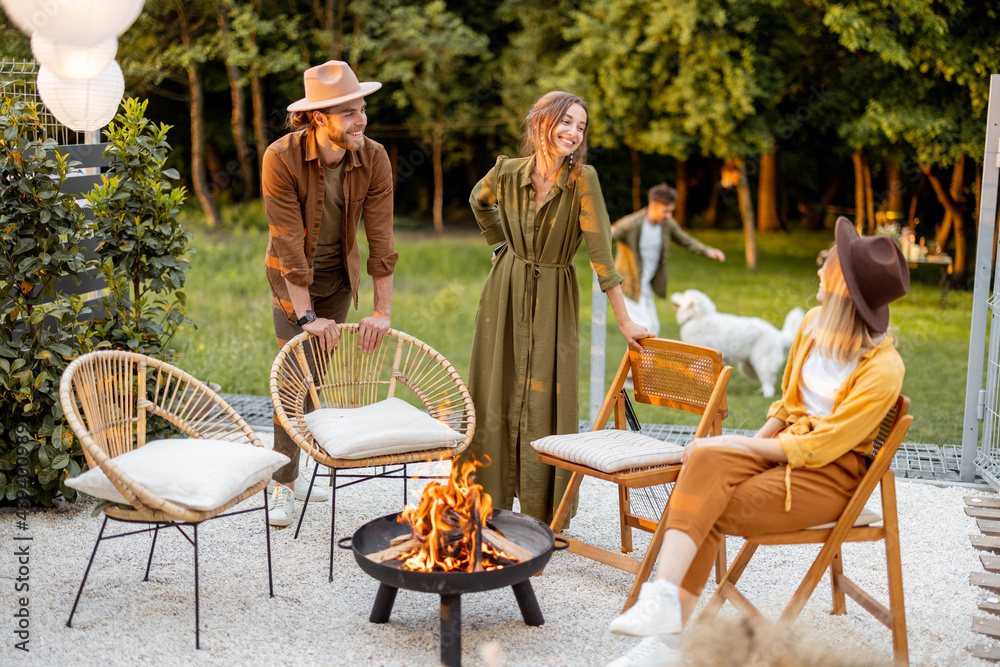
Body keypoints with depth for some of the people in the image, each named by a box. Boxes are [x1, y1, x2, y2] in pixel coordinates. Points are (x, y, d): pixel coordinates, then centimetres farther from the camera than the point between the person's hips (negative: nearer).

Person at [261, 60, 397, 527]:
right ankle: (283, 487, 0)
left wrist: (382, 312, -17)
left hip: (340, 273, 4)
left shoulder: (373, 159, -17)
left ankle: (292, 472, 25)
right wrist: (306, 316, -29)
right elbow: (289, 242, -26)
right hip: (291, 276, -3)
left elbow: (381, 237, -15)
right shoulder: (281, 158, -26)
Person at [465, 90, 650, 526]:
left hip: (553, 299, -2)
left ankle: (542, 516, 11)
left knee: (545, 405, -2)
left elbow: (600, 251, -19)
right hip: (505, 293, 3)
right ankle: (489, 503, 24)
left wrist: (624, 320, -22)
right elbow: (479, 201, 17)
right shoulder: (507, 172, -8)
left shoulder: (582, 179, -16)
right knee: (495, 398, 8)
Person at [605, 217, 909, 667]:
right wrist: (756, 442, 2)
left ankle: (671, 618, -17)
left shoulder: (883, 369, -17)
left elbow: (821, 446, -17)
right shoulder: (814, 324, 5)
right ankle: (666, 604, -33)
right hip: (786, 447, 6)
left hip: (831, 475, -6)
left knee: (708, 509, -26)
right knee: (704, 461, -27)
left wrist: (742, 444, -15)